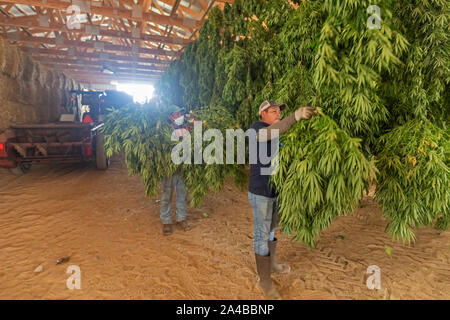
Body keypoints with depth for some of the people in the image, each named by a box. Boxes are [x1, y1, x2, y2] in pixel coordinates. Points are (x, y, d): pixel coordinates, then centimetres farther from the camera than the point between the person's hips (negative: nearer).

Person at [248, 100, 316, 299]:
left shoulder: (280, 131, 13)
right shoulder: (257, 127, -12)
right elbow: (270, 134, -36)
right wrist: (296, 116, -46)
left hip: (276, 189, 9)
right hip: (260, 191, -8)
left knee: (272, 228, 22)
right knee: (262, 234, 1)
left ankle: (271, 264, 42)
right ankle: (264, 280, 15)